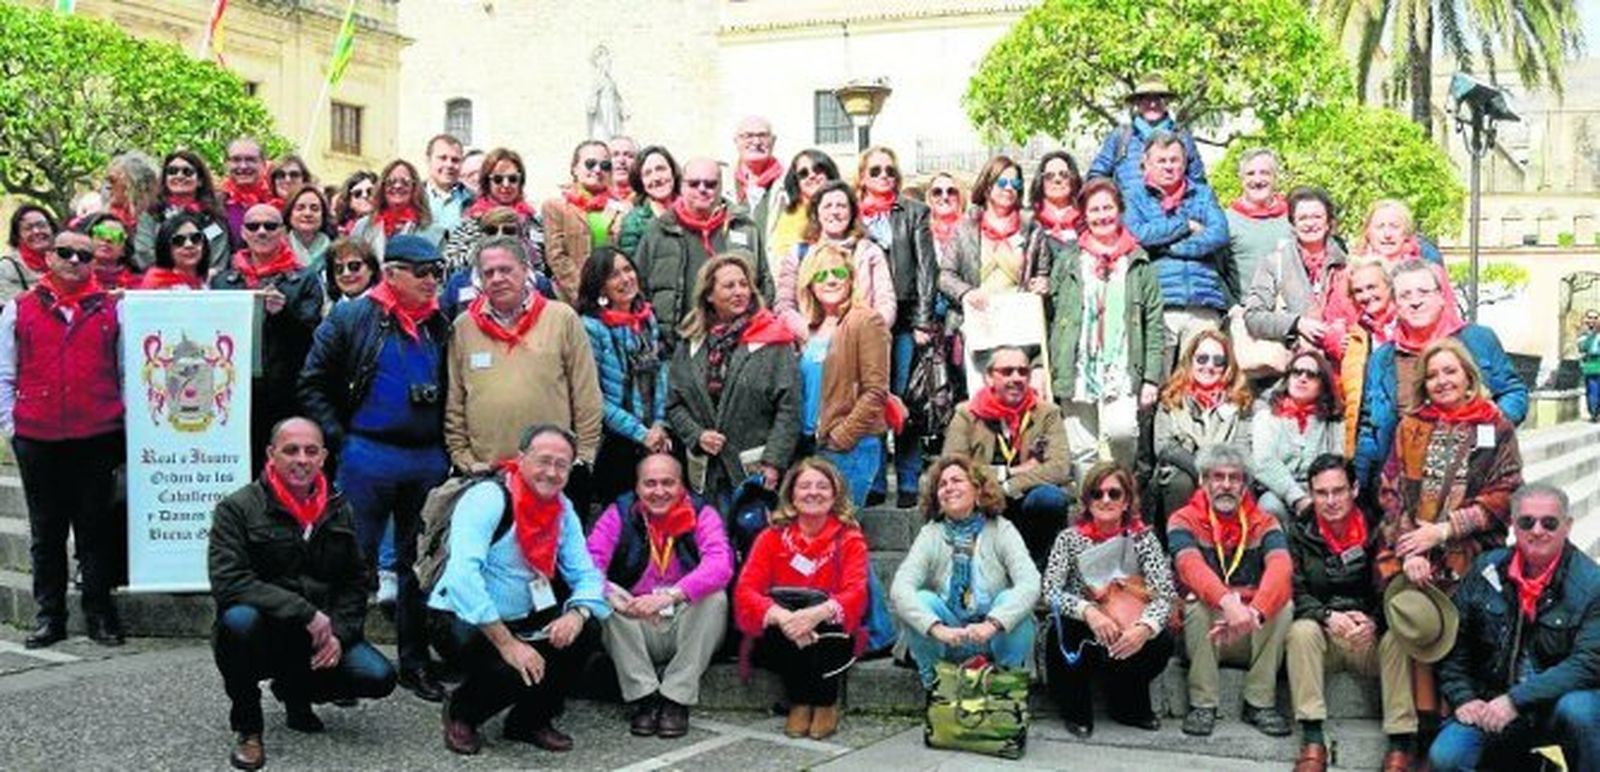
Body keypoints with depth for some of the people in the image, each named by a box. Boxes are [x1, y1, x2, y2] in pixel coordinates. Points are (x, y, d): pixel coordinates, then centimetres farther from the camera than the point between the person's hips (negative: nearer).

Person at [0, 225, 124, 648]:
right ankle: (49, 616, 17)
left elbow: (125, 372, 9)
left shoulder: (110, 309, 7)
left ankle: (100, 613, 13)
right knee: (46, 532, 9)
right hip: (36, 439, 1)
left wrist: (125, 423, 3)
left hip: (97, 438, -1)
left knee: (96, 528, 5)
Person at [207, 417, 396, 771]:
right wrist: (305, 612, -26)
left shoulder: (339, 511, 7)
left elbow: (356, 583, 11)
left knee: (379, 677, -18)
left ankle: (296, 691, 17)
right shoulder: (237, 508, -9)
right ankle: (247, 727, -10)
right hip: (264, 636, -4)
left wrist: (339, 634, -8)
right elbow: (227, 582, -22)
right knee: (239, 618, -38)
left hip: (318, 639, 4)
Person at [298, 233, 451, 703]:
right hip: (368, 457, -4)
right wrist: (338, 438, -9)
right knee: (356, 559, 2)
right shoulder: (351, 319, -4)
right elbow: (313, 385, -3)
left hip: (429, 460, 5)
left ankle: (415, 661, 19)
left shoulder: (439, 326, 10)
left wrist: (447, 445, 9)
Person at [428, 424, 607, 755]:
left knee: (586, 628, -14)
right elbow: (463, 576, -31)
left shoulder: (564, 510, 2)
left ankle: (532, 720, 6)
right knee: (515, 673, -31)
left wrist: (576, 614, -24)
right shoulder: (488, 499, -20)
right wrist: (507, 644, -33)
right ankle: (460, 713, 4)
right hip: (460, 621, -7)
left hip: (520, 621, 7)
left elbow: (587, 576, 1)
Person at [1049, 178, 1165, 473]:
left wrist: (1152, 378, -1)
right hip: (1077, 369, 1)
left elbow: (1154, 324, 7)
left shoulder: (1138, 263, 9)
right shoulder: (1067, 259, 11)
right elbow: (1050, 314, 9)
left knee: (1121, 430, -21)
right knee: (1083, 451, 1)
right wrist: (1042, 367, 2)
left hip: (1122, 371, -1)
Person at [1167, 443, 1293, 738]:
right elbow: (1191, 566, -25)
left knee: (1283, 605, -24)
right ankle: (1202, 705, -20)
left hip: (1252, 637, 2)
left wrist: (1254, 612, -40)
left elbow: (1281, 567, -19)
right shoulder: (1184, 521, -4)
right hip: (1204, 633, -2)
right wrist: (1228, 602, -46)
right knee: (1198, 603, -31)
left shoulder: (1263, 523, 1)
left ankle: (1260, 703, -14)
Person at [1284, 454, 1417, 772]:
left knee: (1398, 636, -29)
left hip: (1372, 641, 0)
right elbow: (1294, 592, -6)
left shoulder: (1377, 531, 0)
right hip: (1323, 639, 0)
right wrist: (1329, 617, -24)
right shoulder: (1298, 533, 1)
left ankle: (1402, 742, -26)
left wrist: (1374, 622, -23)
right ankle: (1312, 740, -30)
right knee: (1302, 630, -30)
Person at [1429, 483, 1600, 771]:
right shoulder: (1486, 570, 4)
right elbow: (1454, 642, 11)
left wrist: (1516, 700, -24)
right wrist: (1463, 698, -4)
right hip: (1491, 704, 3)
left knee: (1576, 710, -38)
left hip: (1560, 699, -3)